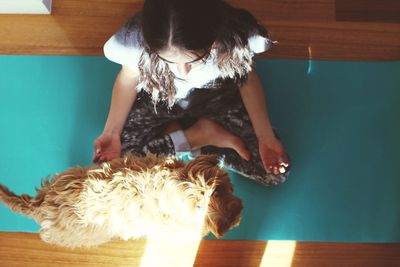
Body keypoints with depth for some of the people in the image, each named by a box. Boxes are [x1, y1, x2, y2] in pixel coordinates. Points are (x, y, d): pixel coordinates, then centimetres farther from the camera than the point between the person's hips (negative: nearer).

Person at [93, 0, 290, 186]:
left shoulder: (234, 35, -35)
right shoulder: (135, 38, -34)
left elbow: (247, 79, -13)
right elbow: (129, 78, -11)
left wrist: (266, 136, -21)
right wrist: (112, 132, -18)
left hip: (217, 98, 0)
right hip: (159, 99, 1)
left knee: (275, 171, -8)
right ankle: (202, 135, -4)